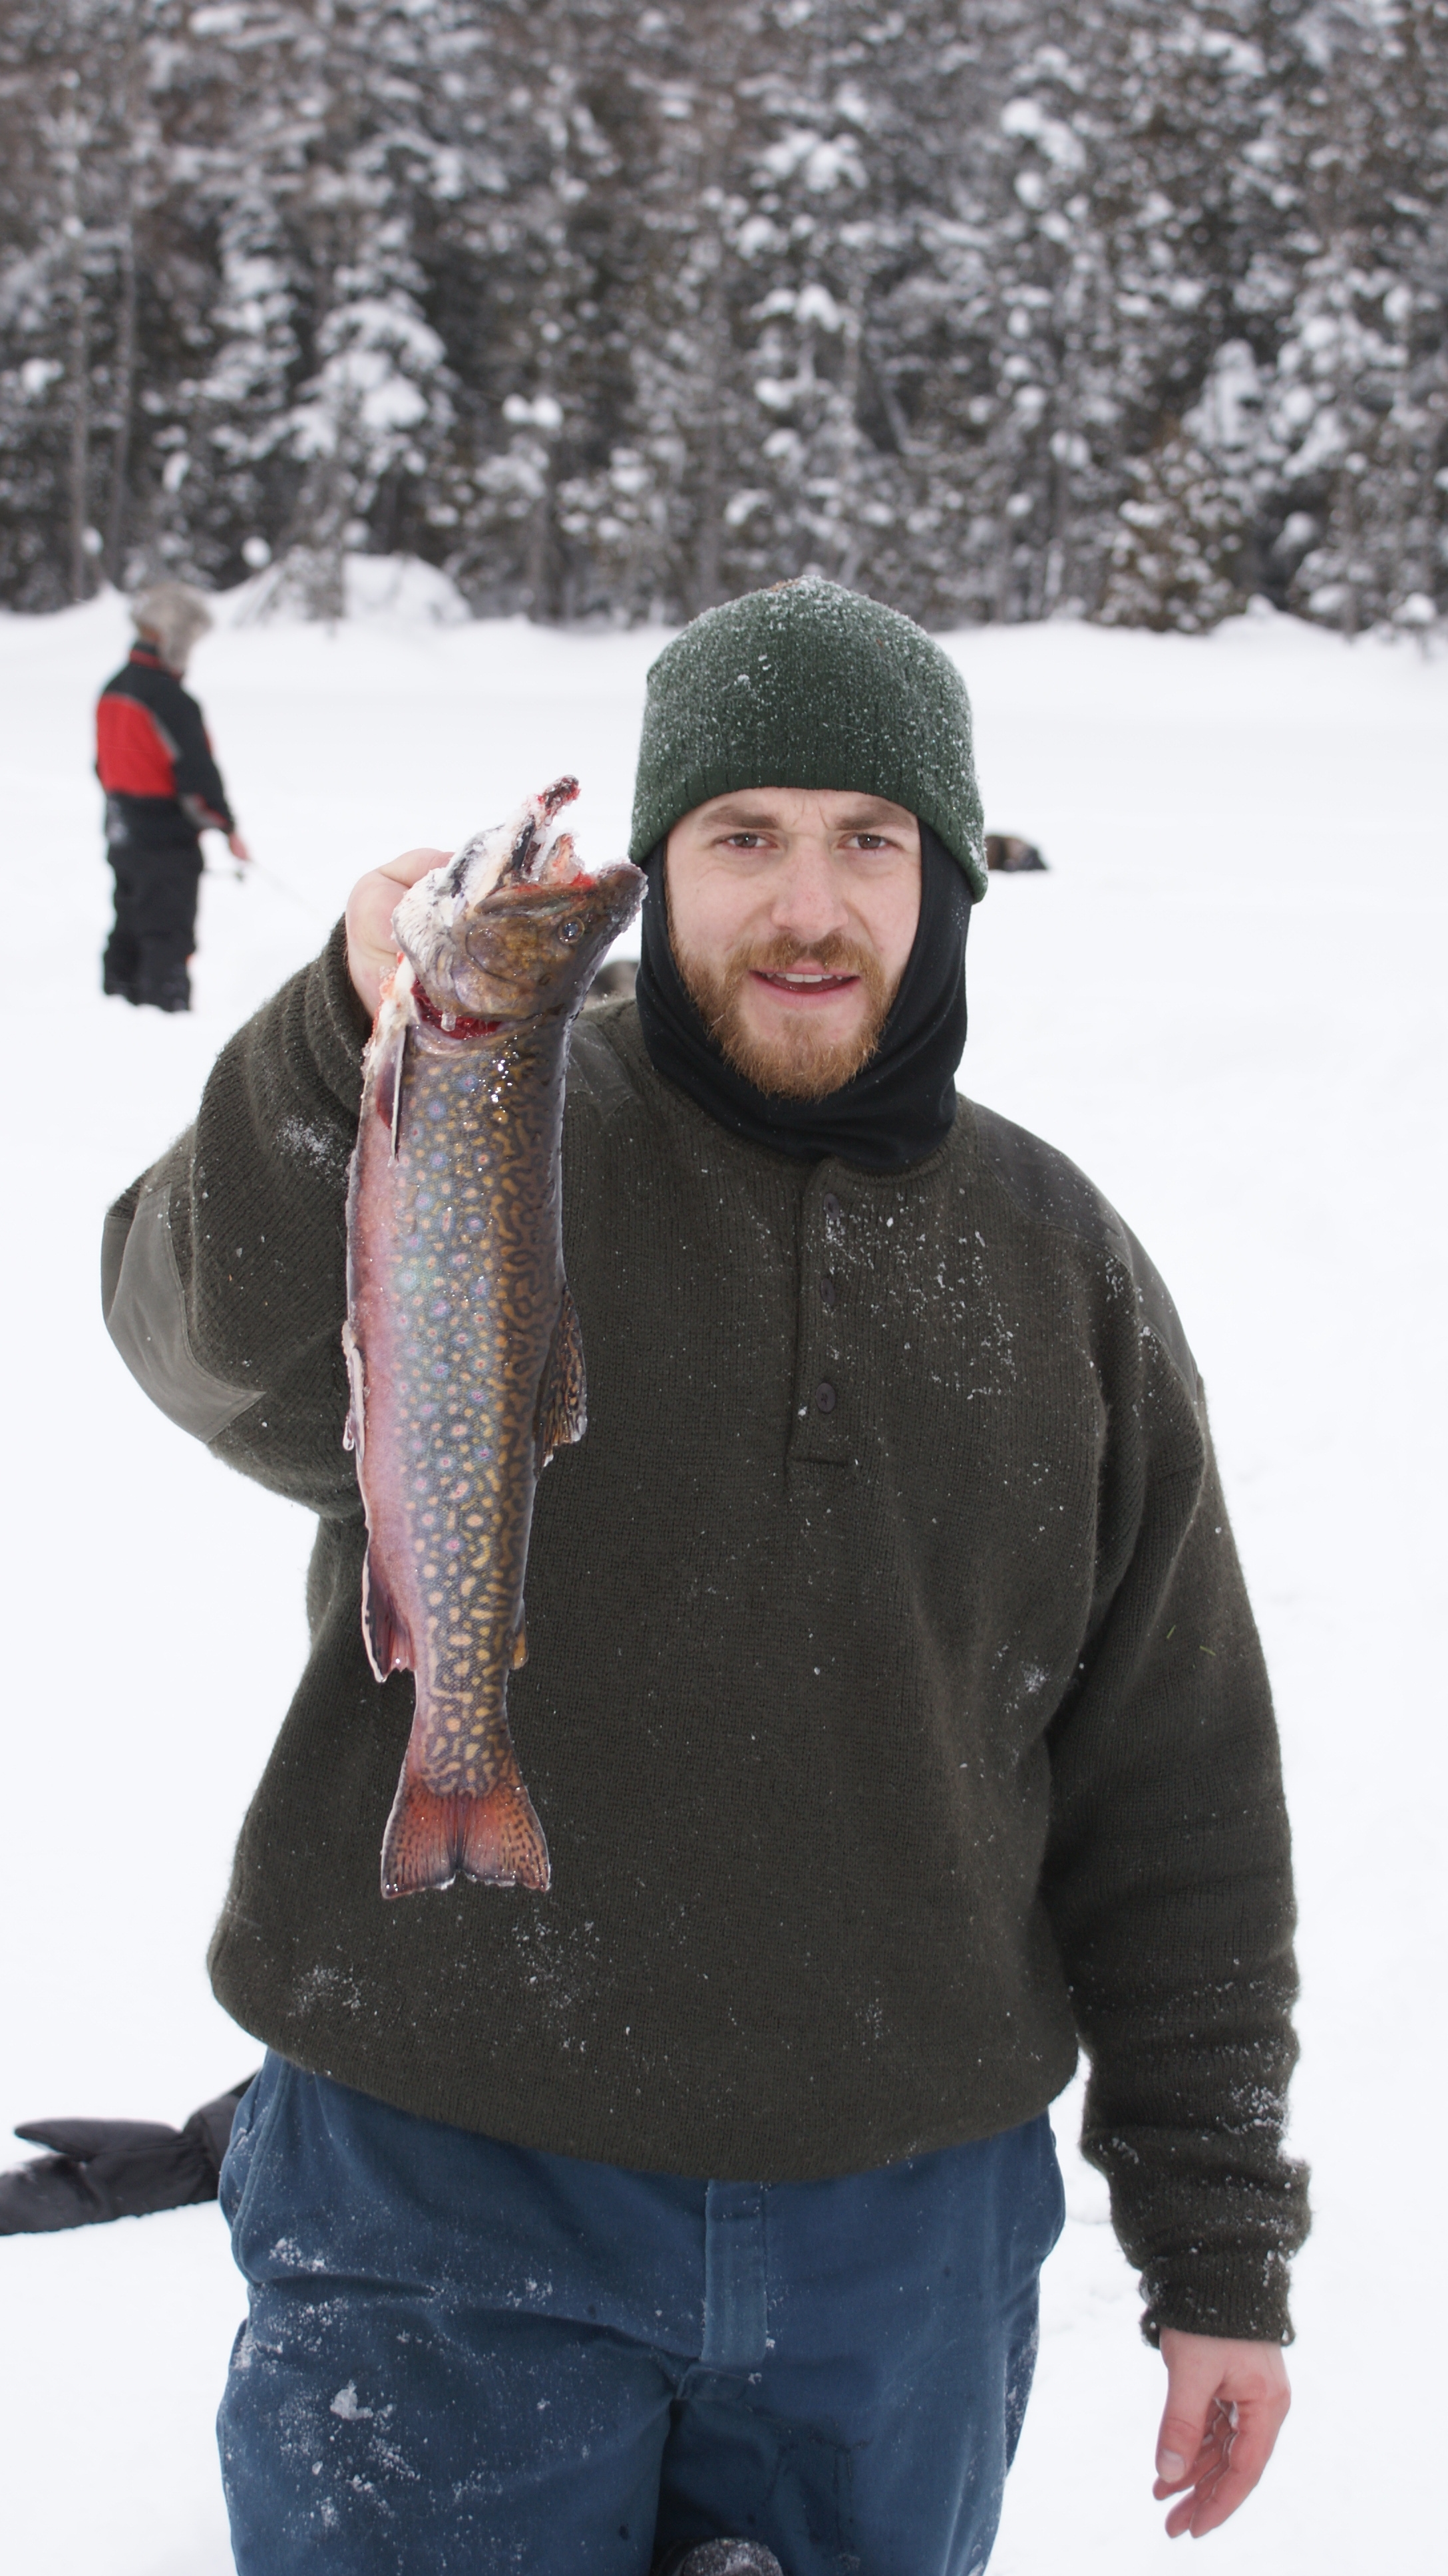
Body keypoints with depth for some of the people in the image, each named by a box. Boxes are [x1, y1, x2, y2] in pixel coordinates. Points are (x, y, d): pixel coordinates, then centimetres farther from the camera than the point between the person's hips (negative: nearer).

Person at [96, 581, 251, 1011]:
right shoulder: (171, 701, -19)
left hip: (122, 836, 9)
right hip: (168, 840, -9)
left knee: (130, 932, 15)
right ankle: (168, 1008, -6)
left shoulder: (113, 690, 9)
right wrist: (228, 828, -6)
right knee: (169, 936, -5)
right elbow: (197, 774, -17)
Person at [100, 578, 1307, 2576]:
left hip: (906, 2250, 3)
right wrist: (359, 1060, -47)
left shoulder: (1062, 1269, 5)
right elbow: (228, 1344, -28)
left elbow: (1177, 1795, 8)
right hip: (452, 2206, -3)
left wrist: (1220, 2250, 8)